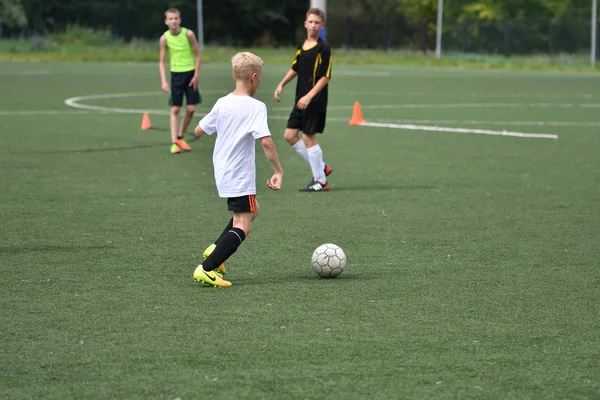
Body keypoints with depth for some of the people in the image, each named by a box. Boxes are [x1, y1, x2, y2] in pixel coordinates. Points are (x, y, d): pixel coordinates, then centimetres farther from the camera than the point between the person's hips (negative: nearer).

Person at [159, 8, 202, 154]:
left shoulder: (188, 34, -9)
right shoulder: (164, 38, -6)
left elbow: (198, 55, -1)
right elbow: (162, 61, 1)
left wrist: (196, 76, -6)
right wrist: (164, 81, -8)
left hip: (190, 73, 0)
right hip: (176, 74, 0)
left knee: (191, 109, 0)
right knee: (175, 109, -3)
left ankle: (180, 137, 18)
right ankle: (174, 142, -4)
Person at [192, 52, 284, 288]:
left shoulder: (222, 104, 4)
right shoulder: (256, 107, -15)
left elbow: (198, 131, 12)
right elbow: (266, 141, -26)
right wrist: (278, 171, -21)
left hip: (222, 172, 8)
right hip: (240, 177, -8)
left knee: (253, 210, 27)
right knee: (242, 227, -6)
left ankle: (215, 250, 17)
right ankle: (206, 269, -17)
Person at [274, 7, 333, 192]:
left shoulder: (323, 48, -12)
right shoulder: (302, 46, 10)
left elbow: (325, 77, -16)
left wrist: (309, 96, -22)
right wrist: (282, 84, 14)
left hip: (315, 102, -8)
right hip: (301, 100, 8)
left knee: (309, 137, -6)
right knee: (290, 135, 7)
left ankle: (320, 180, 5)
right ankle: (321, 167, 18)